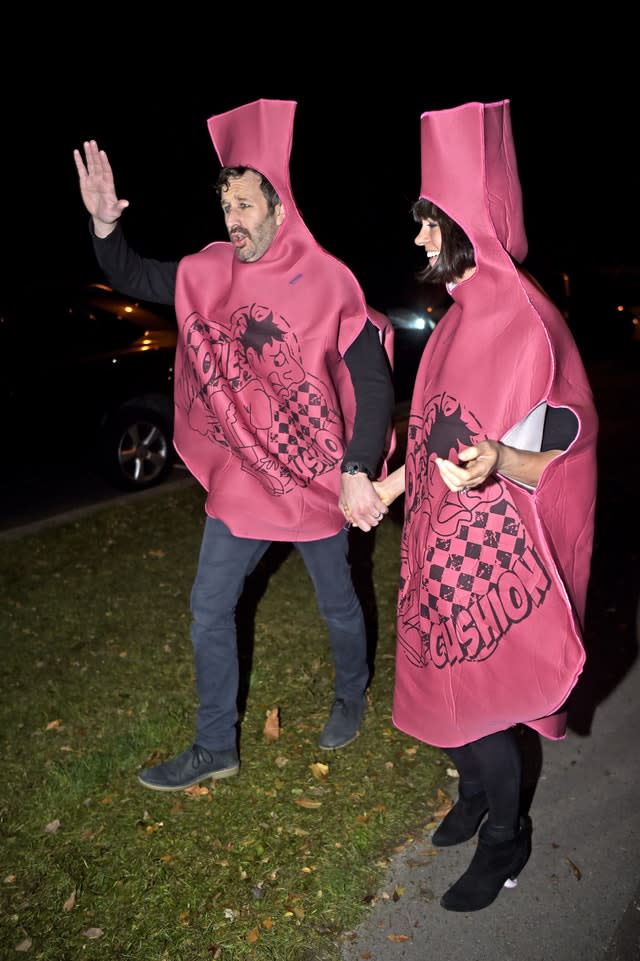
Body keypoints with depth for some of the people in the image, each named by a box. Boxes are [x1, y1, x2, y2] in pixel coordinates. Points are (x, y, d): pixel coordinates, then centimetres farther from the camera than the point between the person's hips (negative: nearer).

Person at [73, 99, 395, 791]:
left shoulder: (328, 283, -15)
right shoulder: (209, 272, -1)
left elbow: (374, 383, -16)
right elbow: (132, 279, 11)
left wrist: (356, 472, -27)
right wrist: (104, 225, -9)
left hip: (314, 479, -4)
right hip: (240, 477, 5)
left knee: (336, 604, 16)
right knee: (209, 610, 9)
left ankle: (350, 696, 47)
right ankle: (215, 748, 27)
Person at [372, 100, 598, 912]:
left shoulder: (522, 325, -22)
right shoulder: (463, 315, 6)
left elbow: (545, 459, -23)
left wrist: (495, 463, -44)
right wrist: (393, 483, 21)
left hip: (491, 554, -8)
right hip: (443, 541, 8)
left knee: (475, 695, 6)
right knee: (443, 681, 19)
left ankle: (505, 835, 31)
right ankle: (475, 791, 45)